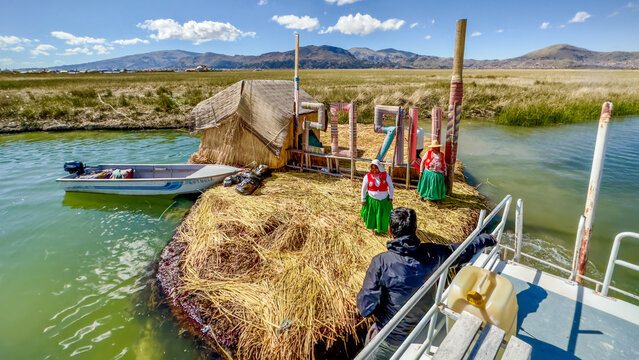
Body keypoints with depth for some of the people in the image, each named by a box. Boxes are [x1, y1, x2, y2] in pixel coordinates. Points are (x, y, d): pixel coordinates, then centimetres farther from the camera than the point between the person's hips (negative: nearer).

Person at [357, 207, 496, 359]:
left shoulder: (381, 262, -27)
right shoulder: (431, 253, -15)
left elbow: (366, 309, -24)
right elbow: (465, 250, 4)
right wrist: (487, 239, 23)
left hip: (393, 338, -4)